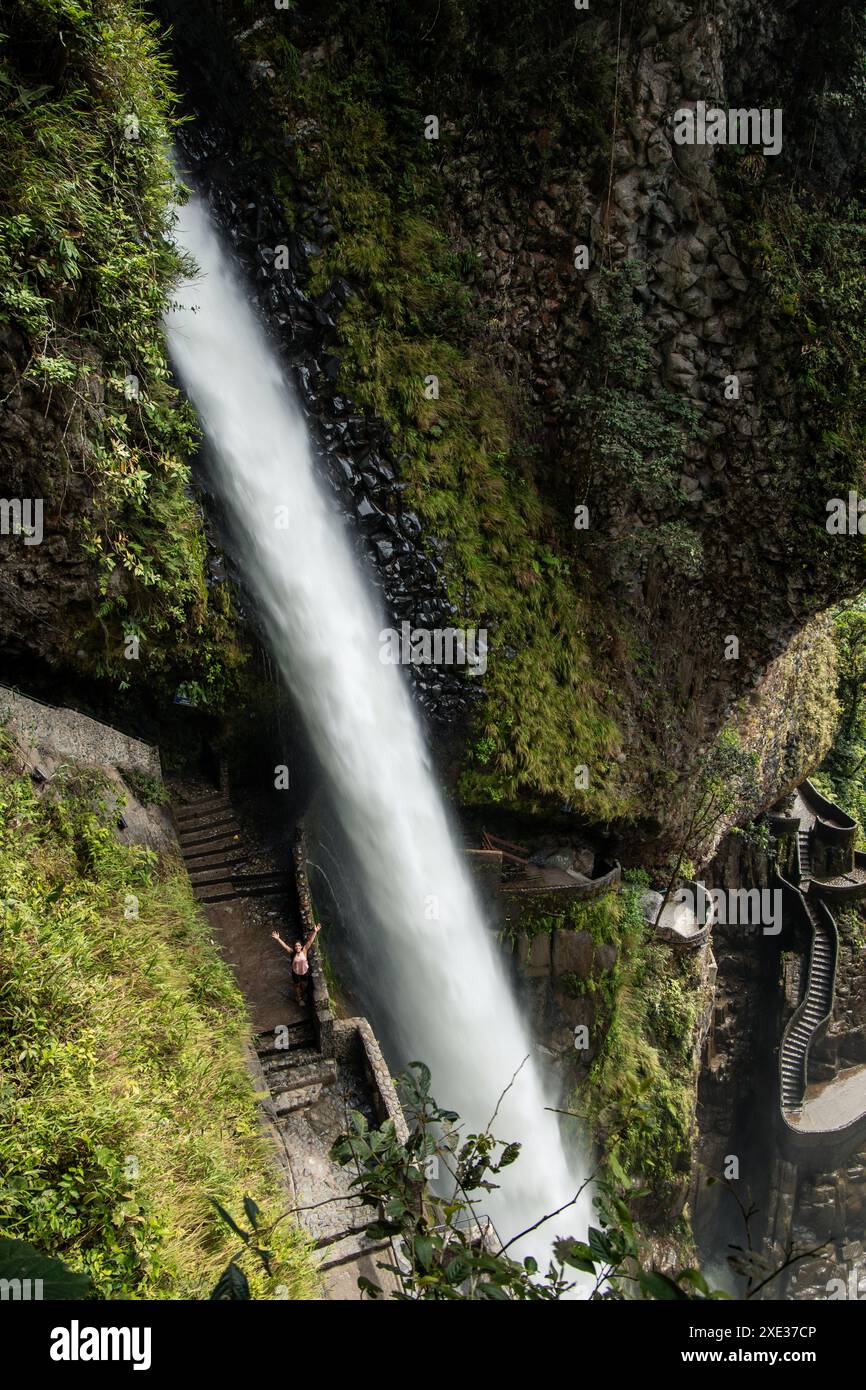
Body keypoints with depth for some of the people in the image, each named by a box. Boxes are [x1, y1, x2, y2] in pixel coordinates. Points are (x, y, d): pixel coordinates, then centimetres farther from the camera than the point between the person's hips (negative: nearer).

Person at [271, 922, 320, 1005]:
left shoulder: (304, 951, -21)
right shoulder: (292, 953, -23)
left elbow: (310, 941, -28)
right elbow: (284, 946, -33)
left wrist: (315, 932, -37)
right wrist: (277, 939, -48)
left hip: (305, 971, 1)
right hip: (296, 973, -1)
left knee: (304, 984, 25)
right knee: (297, 985, 21)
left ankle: (303, 995, 56)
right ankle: (299, 998, 48)